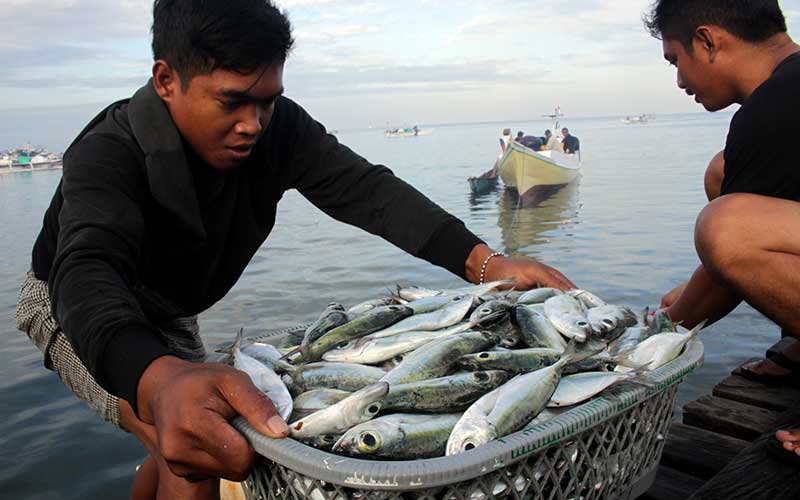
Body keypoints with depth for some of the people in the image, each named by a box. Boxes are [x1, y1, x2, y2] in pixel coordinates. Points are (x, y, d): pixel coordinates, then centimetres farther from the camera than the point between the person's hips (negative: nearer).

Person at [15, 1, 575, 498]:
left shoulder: (275, 127, -21)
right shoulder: (109, 153, -35)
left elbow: (363, 189, -31)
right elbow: (87, 267, -52)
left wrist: (483, 261, -46)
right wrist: (160, 379, -75)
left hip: (166, 314, 6)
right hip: (77, 308, -6)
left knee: (189, 453, 18)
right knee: (192, 451, -25)